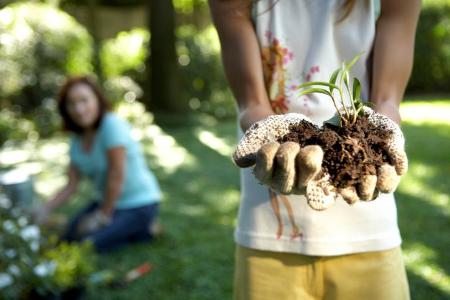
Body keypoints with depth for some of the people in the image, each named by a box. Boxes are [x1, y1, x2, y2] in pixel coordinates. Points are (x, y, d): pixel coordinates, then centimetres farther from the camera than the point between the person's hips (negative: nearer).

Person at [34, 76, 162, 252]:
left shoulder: (112, 124, -24)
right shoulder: (77, 140, 1)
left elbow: (117, 176, -24)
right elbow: (71, 185, 0)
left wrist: (103, 216, -15)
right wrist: (46, 208, -16)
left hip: (138, 204, -8)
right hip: (106, 201, 8)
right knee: (70, 237, 6)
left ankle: (143, 229, 1)